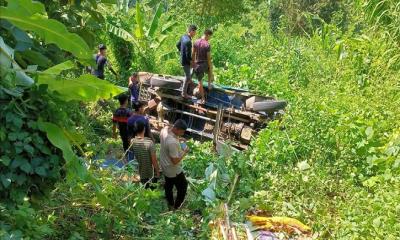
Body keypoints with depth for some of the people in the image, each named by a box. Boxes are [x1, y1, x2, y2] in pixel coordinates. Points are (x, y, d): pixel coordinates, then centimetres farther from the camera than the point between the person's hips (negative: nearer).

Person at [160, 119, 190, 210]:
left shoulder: (165, 129, -14)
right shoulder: (172, 142, -41)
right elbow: (175, 161, -31)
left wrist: (178, 138, -2)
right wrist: (185, 152, -18)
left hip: (164, 165, 9)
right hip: (173, 170, -9)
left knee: (168, 185, 28)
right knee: (183, 187, 16)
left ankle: (170, 204, 49)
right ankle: (176, 207, 33)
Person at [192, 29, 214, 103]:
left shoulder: (196, 42, -3)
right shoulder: (207, 45, -16)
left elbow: (193, 54, 4)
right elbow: (209, 58, -14)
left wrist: (193, 64, 16)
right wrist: (211, 70, -4)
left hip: (197, 65, 3)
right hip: (205, 65, -3)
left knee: (200, 82, 10)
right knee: (210, 70, 35)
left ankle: (203, 99, 14)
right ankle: (209, 84, 36)